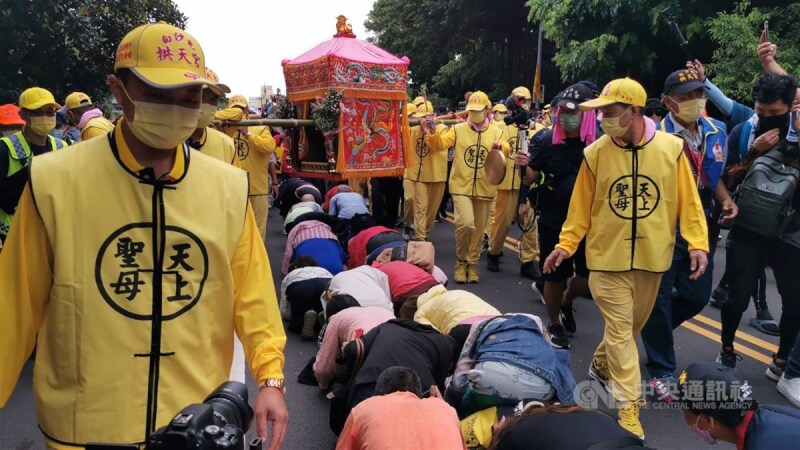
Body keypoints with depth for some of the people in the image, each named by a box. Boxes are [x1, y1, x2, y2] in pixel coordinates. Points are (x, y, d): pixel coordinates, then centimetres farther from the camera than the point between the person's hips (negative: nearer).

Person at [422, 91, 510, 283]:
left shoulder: (495, 131, 8)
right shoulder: (458, 129, 1)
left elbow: (506, 149, -1)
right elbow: (440, 144, -8)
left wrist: (500, 146, -23)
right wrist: (432, 132, -27)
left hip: (484, 188, 3)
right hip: (462, 186, -3)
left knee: (479, 229, 9)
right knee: (465, 223, -20)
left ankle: (472, 263, 26)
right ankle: (461, 261, 2)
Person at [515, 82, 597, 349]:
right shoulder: (547, 140, -6)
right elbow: (530, 177, -4)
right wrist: (524, 166, -25)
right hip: (552, 221, -1)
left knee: (588, 276, 7)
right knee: (555, 276, 9)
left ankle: (565, 302, 39)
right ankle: (554, 324, 30)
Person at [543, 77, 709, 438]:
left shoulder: (671, 148, -6)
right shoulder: (595, 153, -7)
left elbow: (688, 200, 0)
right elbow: (581, 206, 0)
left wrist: (697, 243, -8)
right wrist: (566, 244, -4)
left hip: (651, 255, 2)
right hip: (608, 256, -2)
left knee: (634, 323, 19)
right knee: (620, 328, -1)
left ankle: (601, 365, 45)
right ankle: (628, 405, 7)